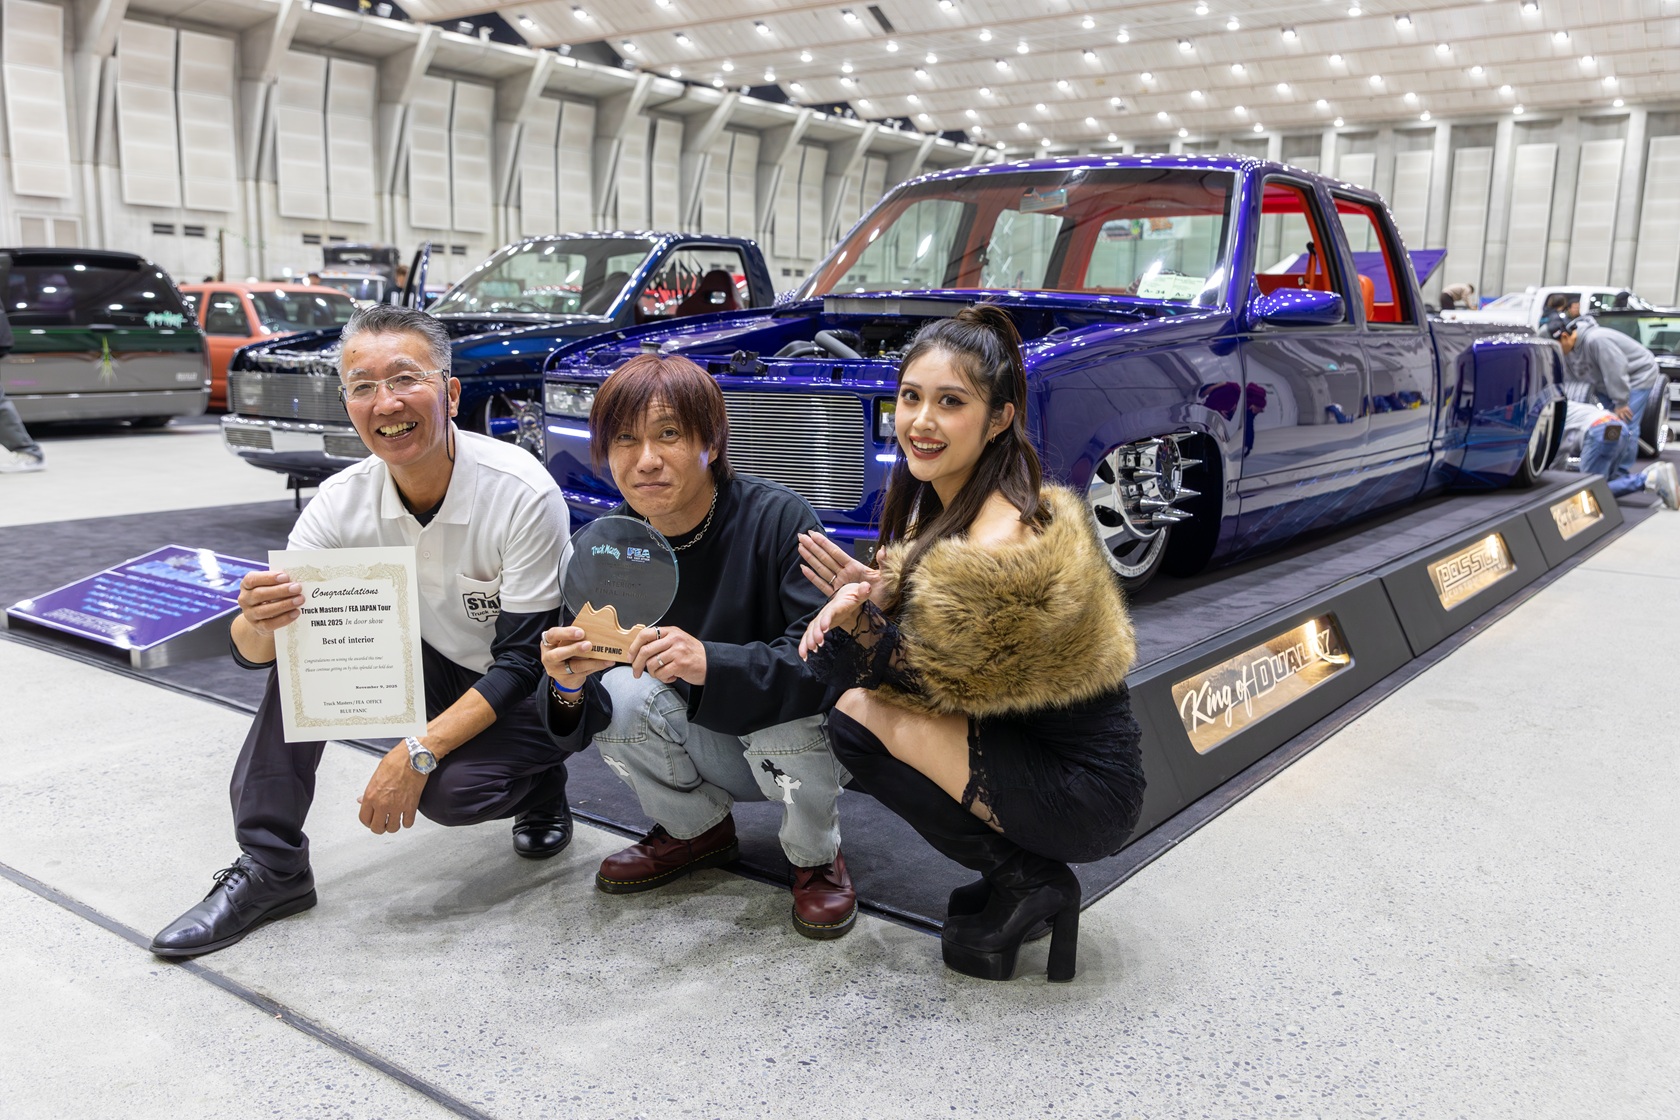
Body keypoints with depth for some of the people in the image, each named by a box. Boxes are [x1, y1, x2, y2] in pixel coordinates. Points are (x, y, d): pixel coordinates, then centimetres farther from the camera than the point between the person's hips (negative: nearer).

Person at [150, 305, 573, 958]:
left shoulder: (523, 494, -26)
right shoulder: (341, 502, -13)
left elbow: (525, 660, -23)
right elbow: (252, 653, -12)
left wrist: (418, 753, -31)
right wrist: (258, 622, -37)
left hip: (529, 696, -5)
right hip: (437, 674, 5)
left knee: (451, 791, -31)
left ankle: (541, 781, 6)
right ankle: (269, 869, -8)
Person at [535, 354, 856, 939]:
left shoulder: (778, 518, -23)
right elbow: (577, 726, -9)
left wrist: (710, 663, -47)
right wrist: (570, 686, -34)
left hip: (802, 743, -4)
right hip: (708, 749, 4)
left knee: (793, 718, -35)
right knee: (618, 693, -22)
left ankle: (816, 855, -1)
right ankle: (696, 830, 8)